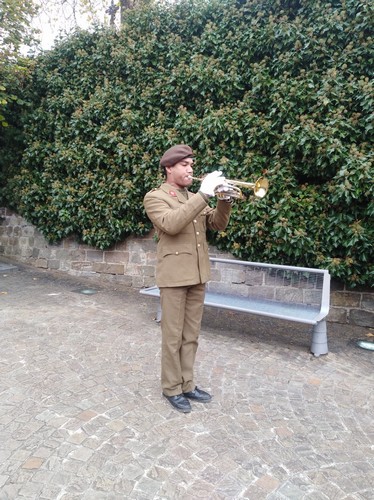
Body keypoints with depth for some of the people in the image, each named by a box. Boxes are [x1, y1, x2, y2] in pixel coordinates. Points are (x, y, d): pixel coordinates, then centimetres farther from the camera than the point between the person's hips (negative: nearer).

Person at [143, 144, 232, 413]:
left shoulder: (195, 199, 17)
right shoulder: (155, 197, -4)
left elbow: (218, 224, 12)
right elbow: (171, 224, -23)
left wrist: (224, 199, -6)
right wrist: (203, 195, -23)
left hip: (198, 275, 6)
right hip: (174, 275, -6)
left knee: (191, 335, 13)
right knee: (173, 336, 3)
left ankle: (187, 384, 27)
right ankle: (172, 388, 19)